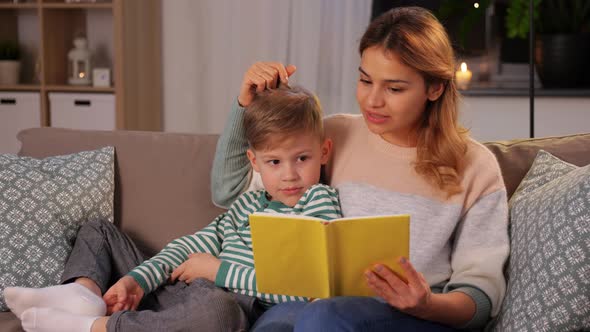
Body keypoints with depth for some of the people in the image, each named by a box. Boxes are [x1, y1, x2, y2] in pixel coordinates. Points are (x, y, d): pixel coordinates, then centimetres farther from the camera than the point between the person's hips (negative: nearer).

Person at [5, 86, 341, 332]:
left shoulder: (320, 200, -1)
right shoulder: (249, 203, 20)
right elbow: (190, 246, 12)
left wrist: (219, 269, -10)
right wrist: (135, 280, -5)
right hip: (178, 295, 8)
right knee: (98, 231, 21)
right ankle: (85, 290, -11)